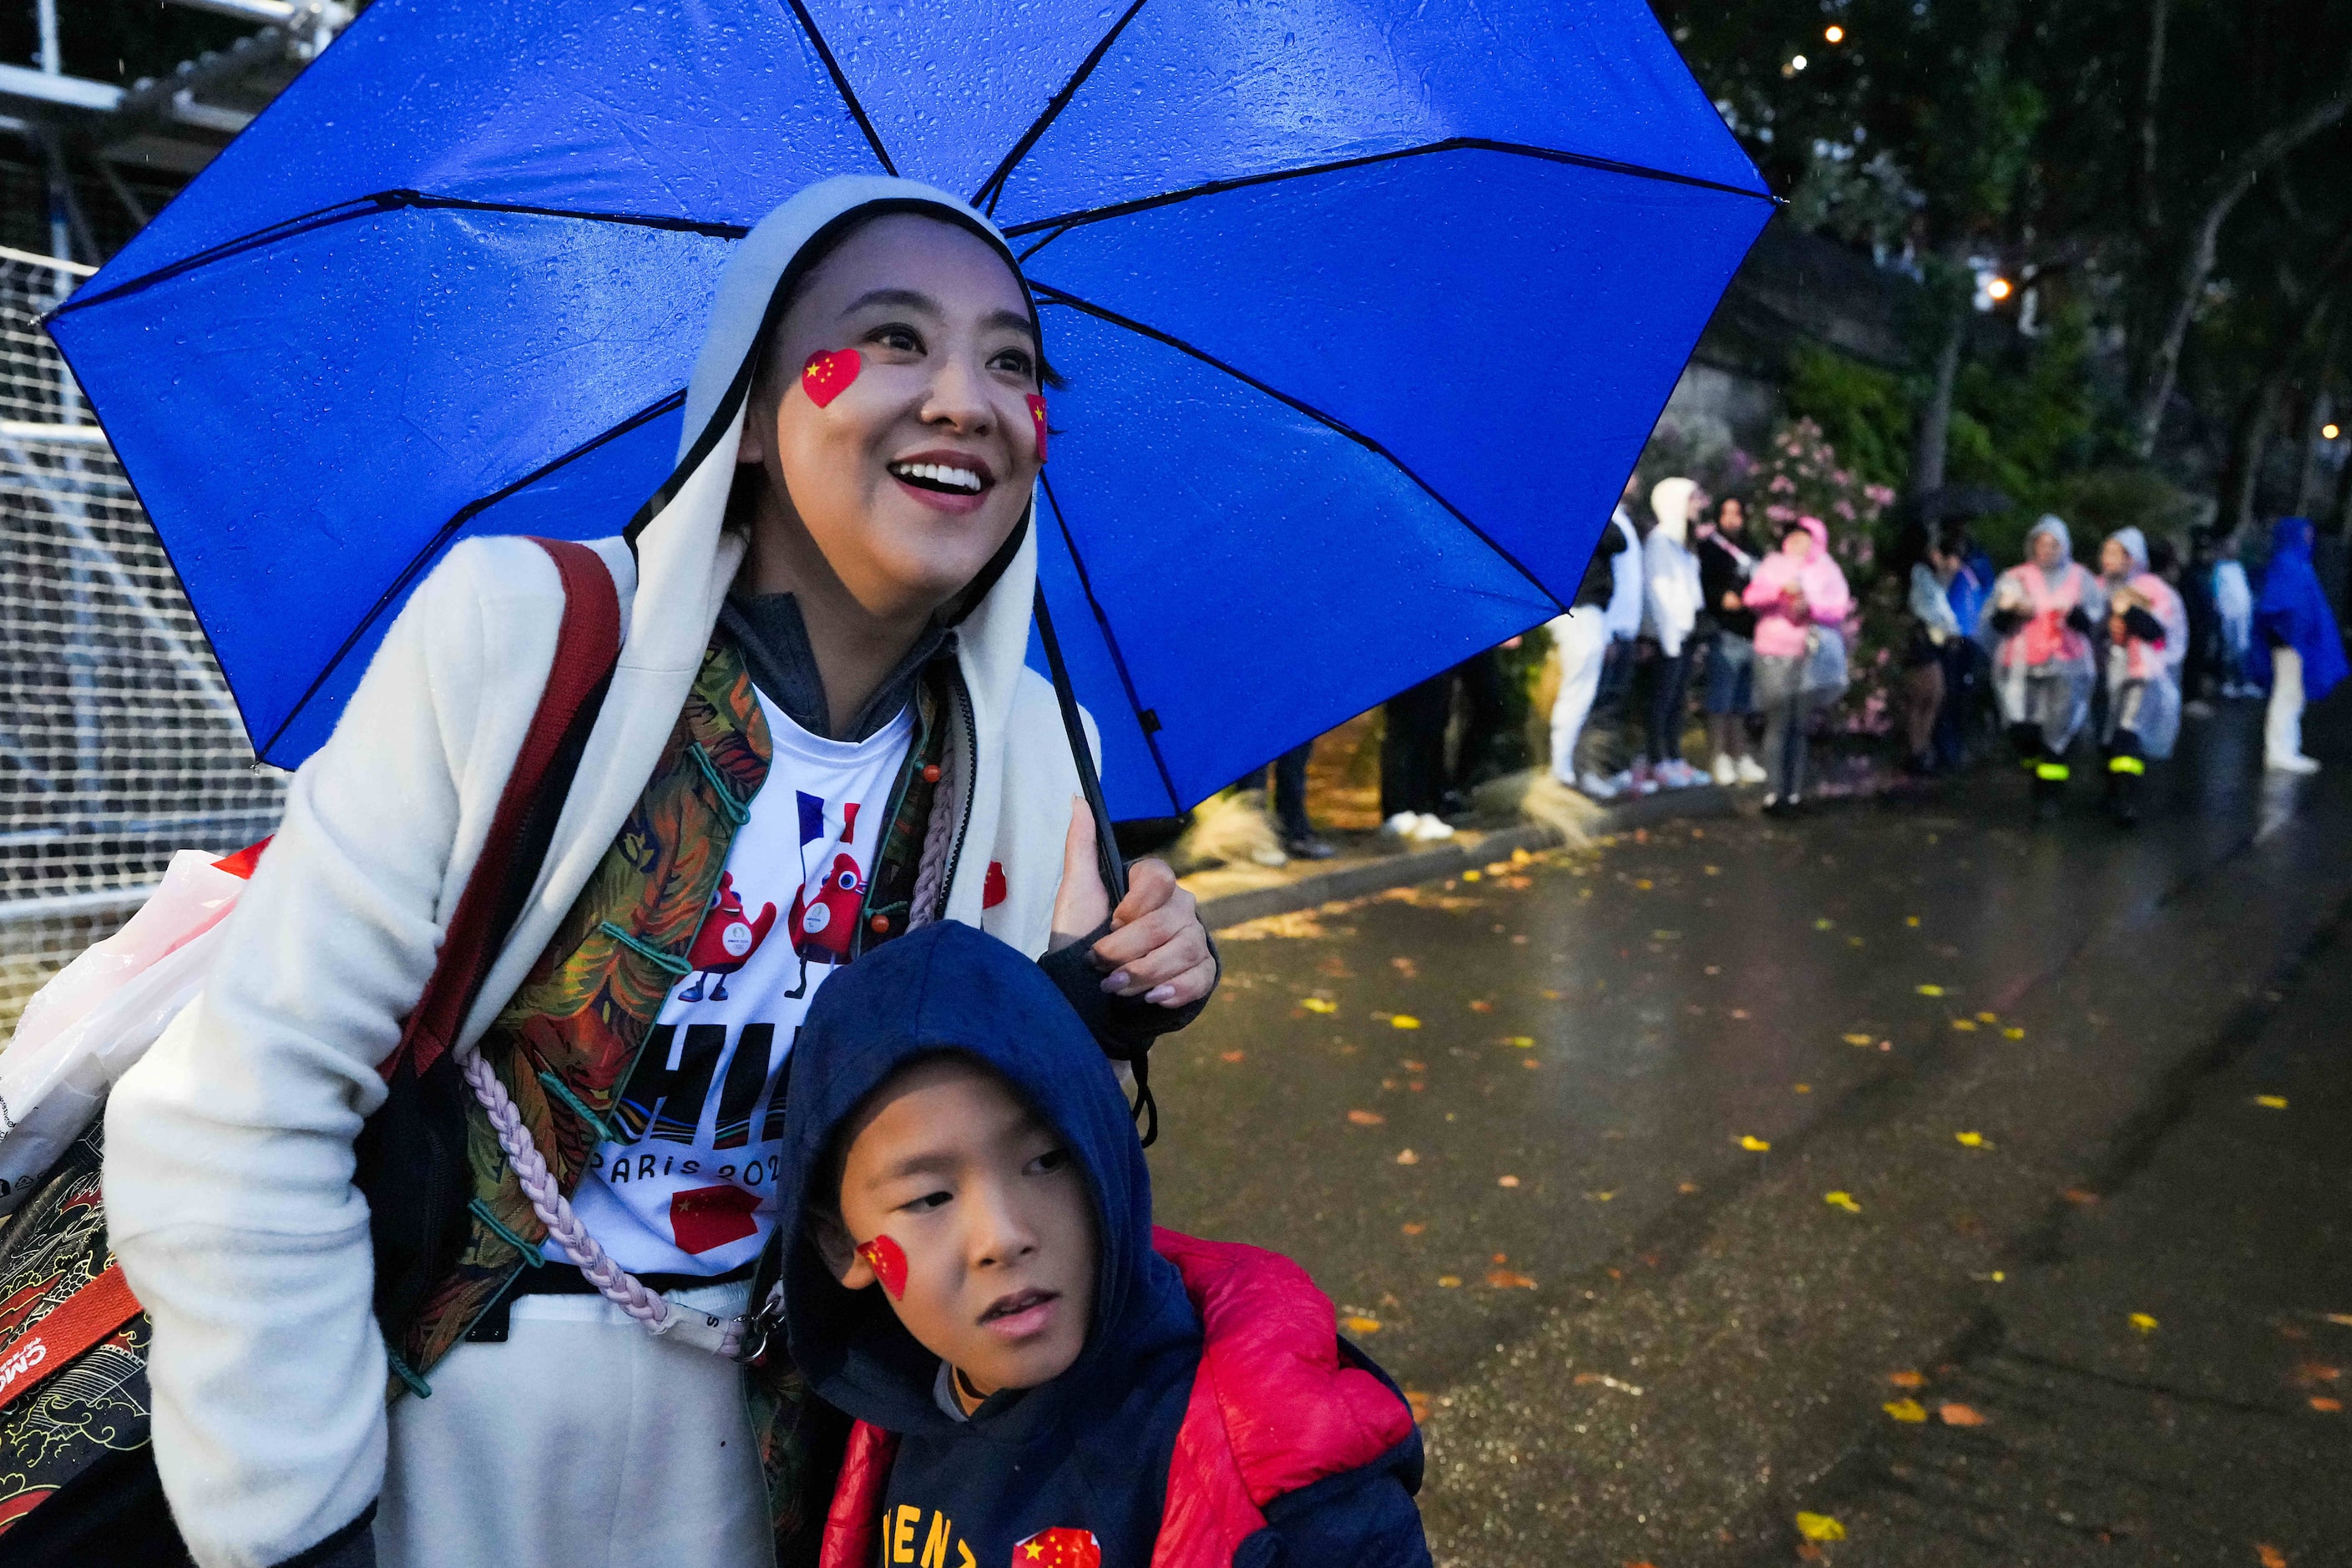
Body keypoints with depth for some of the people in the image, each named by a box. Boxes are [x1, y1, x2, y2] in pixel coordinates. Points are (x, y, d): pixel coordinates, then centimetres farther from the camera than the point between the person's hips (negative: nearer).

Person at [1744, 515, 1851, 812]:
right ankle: (1773, 793, -11)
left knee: (1799, 726, 2)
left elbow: (1839, 610, 4)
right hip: (1774, 653, -1)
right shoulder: (1773, 564, 14)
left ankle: (1794, 792, 6)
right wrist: (1781, 590, -16)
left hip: (1810, 655, 2)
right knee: (1778, 723, -10)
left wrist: (1810, 606, -14)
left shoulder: (1827, 570, 15)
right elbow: (1752, 597, 0)